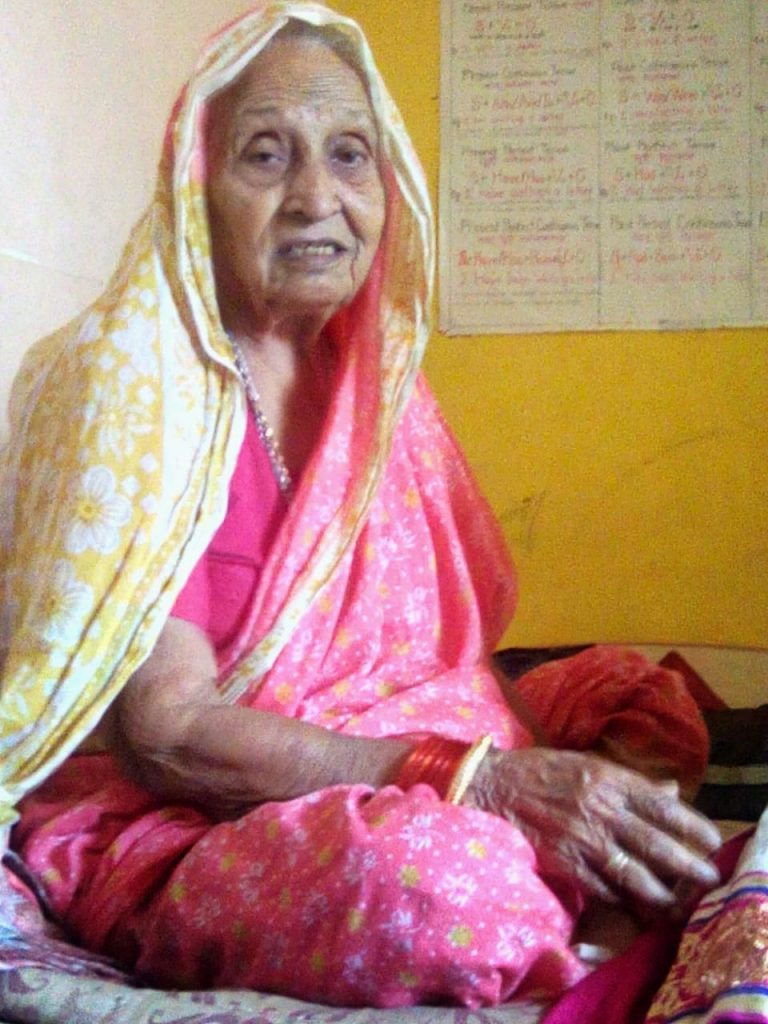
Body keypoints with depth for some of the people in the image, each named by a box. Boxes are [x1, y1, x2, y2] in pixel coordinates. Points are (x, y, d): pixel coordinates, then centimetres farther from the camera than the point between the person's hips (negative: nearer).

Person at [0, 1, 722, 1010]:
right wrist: (485, 781, -28)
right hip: (163, 836, -7)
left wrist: (566, 763, -13)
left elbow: (447, 652, 9)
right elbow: (167, 733, -20)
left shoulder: (375, 377, 8)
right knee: (445, 880, -33)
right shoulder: (124, 383, -13)